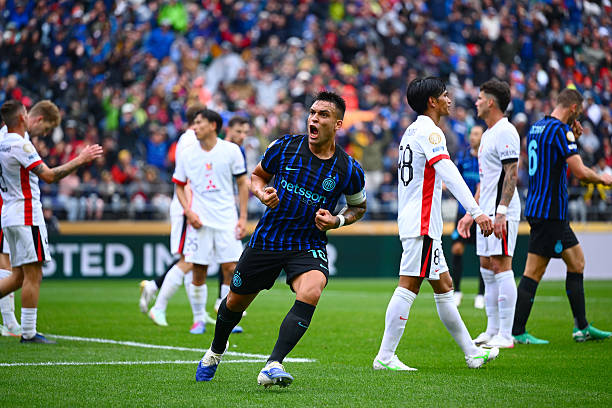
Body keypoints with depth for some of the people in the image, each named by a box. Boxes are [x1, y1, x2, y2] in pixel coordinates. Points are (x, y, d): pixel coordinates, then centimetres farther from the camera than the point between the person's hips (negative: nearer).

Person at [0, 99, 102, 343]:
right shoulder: (20, 144, -17)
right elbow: (49, 176, -20)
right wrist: (80, 160, -15)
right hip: (26, 216, -9)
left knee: (20, 275, 13)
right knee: (33, 275, -5)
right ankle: (28, 332, -4)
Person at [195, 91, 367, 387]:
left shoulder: (348, 170, -8)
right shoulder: (284, 147, -6)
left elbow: (358, 206, 11)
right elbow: (257, 175, 12)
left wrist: (336, 221, -9)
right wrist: (261, 192, -11)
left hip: (309, 246, -2)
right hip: (267, 238, 2)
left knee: (311, 293, -32)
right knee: (236, 301, 13)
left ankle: (272, 366, -32)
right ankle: (215, 352, 45)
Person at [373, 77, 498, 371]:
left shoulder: (412, 131, 18)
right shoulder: (430, 132, -13)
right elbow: (448, 173, -26)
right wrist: (476, 211, -34)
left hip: (412, 221, 11)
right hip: (423, 224, -11)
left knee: (444, 286, 13)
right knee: (408, 287, -10)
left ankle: (471, 352, 20)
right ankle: (385, 356, -11)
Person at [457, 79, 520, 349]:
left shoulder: (505, 132, -12)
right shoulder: (488, 134, 19)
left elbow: (512, 174, -18)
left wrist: (501, 212, -24)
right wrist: (471, 213, 24)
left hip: (501, 212, -10)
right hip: (487, 212, 10)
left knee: (501, 267, -10)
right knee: (487, 269, 11)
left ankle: (505, 336, -9)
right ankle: (492, 331, 16)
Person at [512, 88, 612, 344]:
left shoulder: (536, 128, 14)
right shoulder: (560, 129, -14)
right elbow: (580, 172, -19)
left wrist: (572, 139, 18)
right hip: (549, 211, -10)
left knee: (577, 262, 12)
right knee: (533, 273, -5)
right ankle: (517, 333, -1)